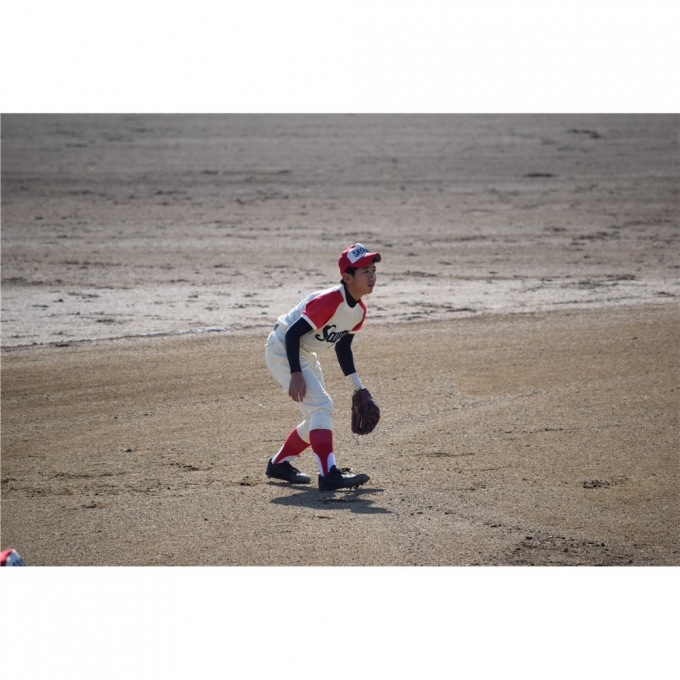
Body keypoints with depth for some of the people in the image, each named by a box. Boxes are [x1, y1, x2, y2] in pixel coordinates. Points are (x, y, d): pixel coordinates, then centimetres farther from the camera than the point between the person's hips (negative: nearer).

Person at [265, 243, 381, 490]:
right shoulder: (328, 301, -29)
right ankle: (329, 474, -29)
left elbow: (343, 346, 12)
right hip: (282, 349, -10)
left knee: (317, 418, 14)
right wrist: (296, 374, -34)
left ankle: (279, 465, 30)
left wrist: (358, 385, 10)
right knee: (321, 406, -22)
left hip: (307, 356, 10)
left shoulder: (359, 310, -2)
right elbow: (293, 333, -29)